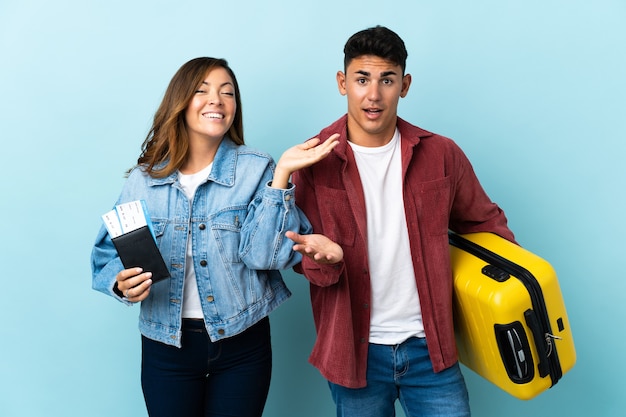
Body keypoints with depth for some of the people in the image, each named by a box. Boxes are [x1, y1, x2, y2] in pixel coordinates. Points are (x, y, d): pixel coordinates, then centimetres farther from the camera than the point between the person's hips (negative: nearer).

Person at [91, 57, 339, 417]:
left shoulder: (256, 170, -7)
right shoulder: (146, 178, -2)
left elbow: (264, 253, -18)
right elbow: (110, 253, 3)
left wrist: (281, 174, -23)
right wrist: (121, 283, -18)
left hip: (242, 344, -1)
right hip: (166, 344, 1)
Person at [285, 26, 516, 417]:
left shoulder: (441, 154, -2)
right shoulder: (313, 161, -6)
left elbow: (484, 222, 10)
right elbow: (295, 252, -2)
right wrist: (320, 255, -25)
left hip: (429, 348, 1)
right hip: (354, 350, -1)